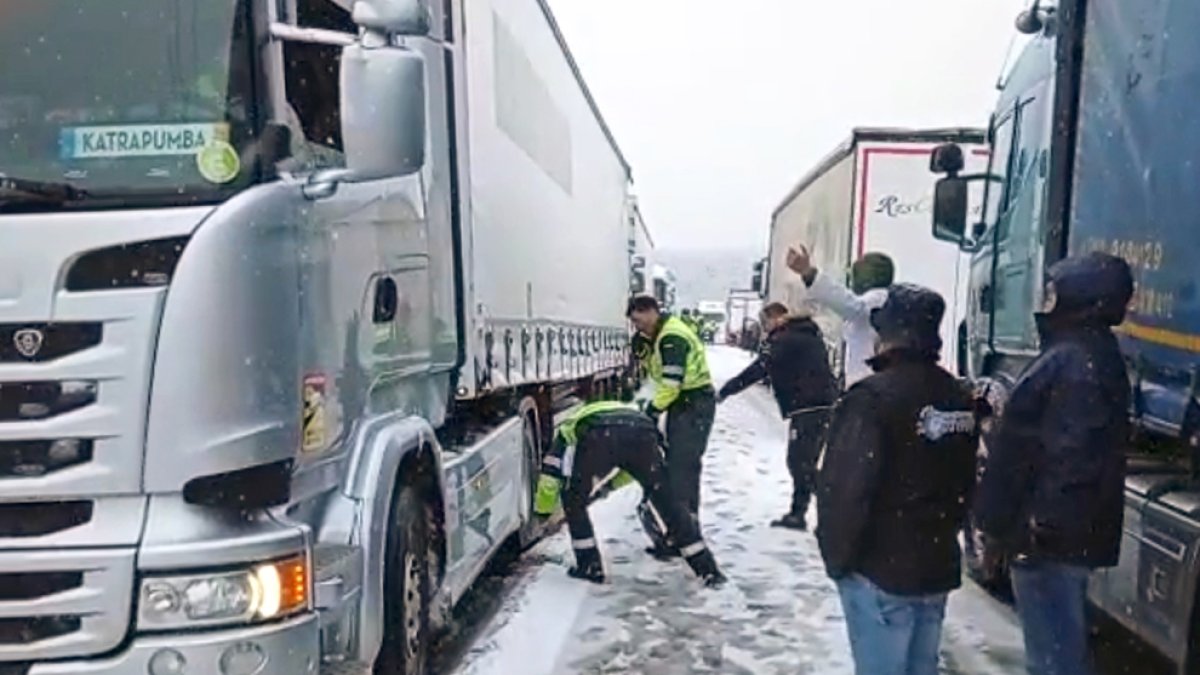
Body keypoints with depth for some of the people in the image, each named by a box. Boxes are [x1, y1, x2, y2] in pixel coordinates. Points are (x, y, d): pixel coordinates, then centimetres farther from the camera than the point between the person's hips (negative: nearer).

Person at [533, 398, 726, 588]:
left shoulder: (569, 424, 40)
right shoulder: (626, 409, 49)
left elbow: (550, 476, 33)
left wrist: (543, 511, 47)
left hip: (598, 437, -3)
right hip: (641, 430, 3)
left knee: (573, 500, 24)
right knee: (669, 503, 17)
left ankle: (590, 566, 25)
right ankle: (708, 569, 18)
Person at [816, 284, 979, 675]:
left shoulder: (874, 397, -20)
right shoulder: (961, 398, 6)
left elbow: (845, 489, -21)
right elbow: (964, 485, 14)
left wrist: (837, 556, -8)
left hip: (880, 570, -7)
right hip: (938, 566, 7)